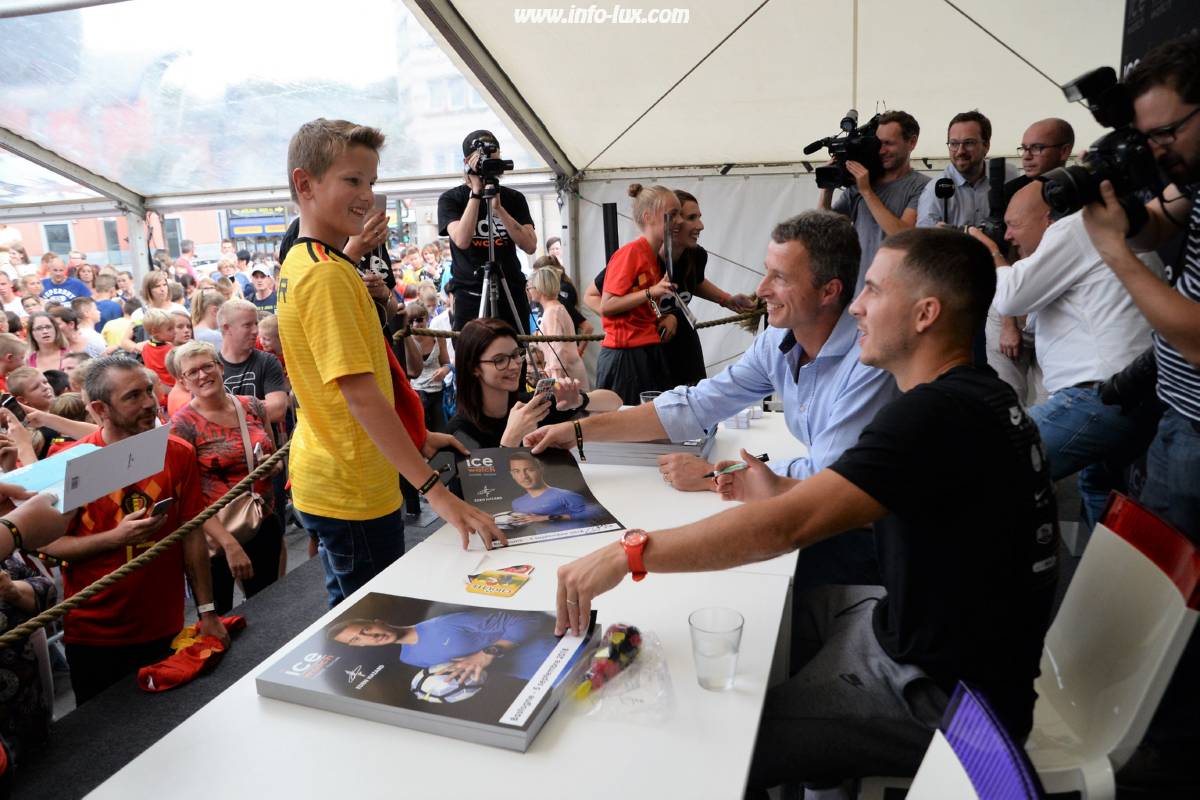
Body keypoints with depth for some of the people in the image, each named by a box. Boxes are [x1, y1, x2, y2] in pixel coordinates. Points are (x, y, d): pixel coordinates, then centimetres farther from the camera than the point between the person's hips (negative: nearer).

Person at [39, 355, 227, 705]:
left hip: (165, 629, 2)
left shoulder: (179, 454, -4)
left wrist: (207, 611, -3)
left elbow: (192, 535, -2)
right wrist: (117, 536, -23)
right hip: (94, 635, -1)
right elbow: (49, 545, -8)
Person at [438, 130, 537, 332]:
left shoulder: (514, 198, 10)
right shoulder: (450, 199, 4)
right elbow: (462, 240, -15)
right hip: (471, 297, -2)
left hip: (512, 294, 2)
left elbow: (530, 246, -4)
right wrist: (476, 192, -12)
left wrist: (498, 207, -12)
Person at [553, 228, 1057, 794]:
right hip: (920, 624, 9)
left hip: (944, 697, -9)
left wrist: (627, 554, -31)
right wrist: (781, 490, 4)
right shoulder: (977, 393, 3)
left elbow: (787, 527, -35)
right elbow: (881, 501, 13)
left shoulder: (938, 413, -28)